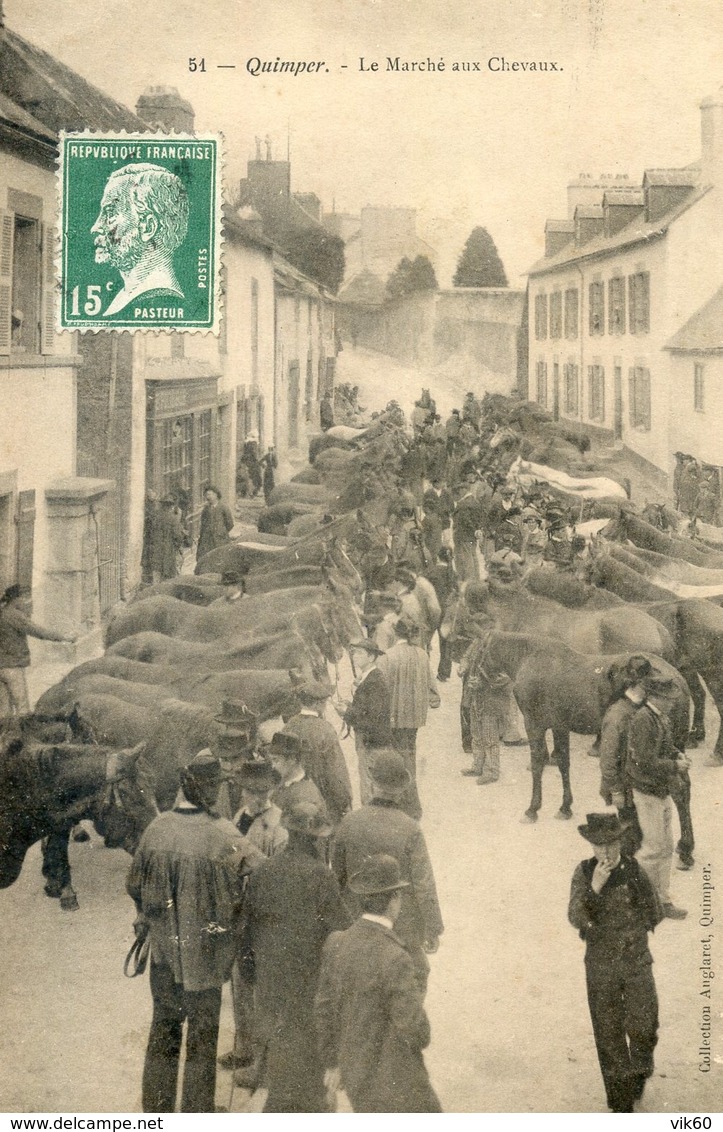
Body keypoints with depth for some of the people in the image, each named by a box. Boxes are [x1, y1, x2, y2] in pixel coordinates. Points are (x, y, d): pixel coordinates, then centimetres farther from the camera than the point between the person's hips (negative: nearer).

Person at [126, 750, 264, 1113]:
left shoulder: (156, 829, -8)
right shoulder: (223, 836, -21)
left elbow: (135, 885, 3)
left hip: (164, 949, 4)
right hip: (206, 952, -4)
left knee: (163, 1029, 19)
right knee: (202, 1036, 10)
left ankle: (156, 1111, 29)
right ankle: (196, 1114, 17)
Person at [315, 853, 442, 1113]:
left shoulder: (337, 944, -7)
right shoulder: (395, 959, -29)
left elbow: (325, 1009, 3)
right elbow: (413, 1028, -24)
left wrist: (332, 1063, 16)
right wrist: (421, 1040, 0)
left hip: (356, 1069, 8)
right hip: (394, 1079, -8)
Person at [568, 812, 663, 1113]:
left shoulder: (634, 870, -5)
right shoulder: (584, 873, -7)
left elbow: (655, 915, 5)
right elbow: (576, 919, -18)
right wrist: (594, 888, -28)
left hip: (637, 961, 0)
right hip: (601, 966, 0)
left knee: (643, 1027, -7)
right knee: (609, 1035, 6)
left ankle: (640, 1071, 26)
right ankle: (620, 1100, 21)